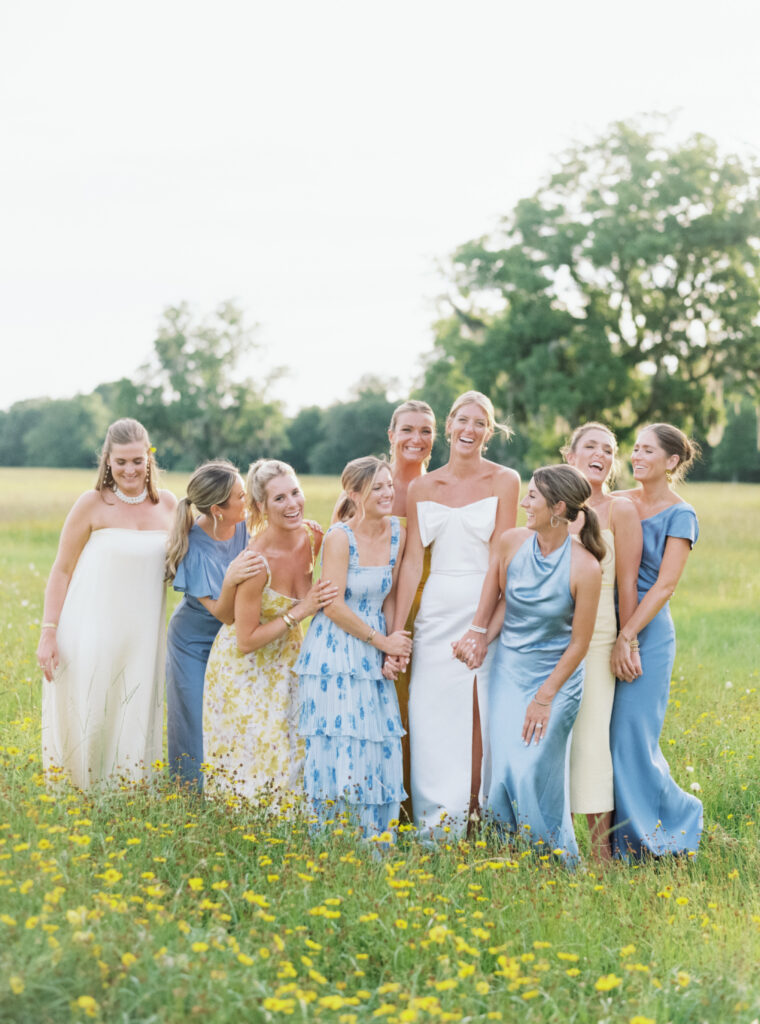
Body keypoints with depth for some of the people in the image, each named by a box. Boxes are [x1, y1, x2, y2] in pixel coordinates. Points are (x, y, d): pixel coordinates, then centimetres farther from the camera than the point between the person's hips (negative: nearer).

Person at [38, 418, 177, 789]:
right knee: (85, 724, 1)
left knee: (132, 726, 8)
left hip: (142, 637, 3)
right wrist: (49, 633, -8)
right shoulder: (93, 504, -5)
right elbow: (61, 571, -2)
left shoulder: (168, 504, 5)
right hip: (91, 635, -3)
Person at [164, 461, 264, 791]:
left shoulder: (248, 526, -13)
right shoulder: (194, 548, -24)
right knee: (196, 730, 2)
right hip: (194, 644, -4)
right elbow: (224, 614, -23)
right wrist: (230, 580, -43)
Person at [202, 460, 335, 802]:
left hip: (286, 662, 6)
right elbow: (245, 642, -21)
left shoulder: (314, 537, -11)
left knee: (288, 754, 10)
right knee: (250, 763, 1)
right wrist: (300, 611, -25)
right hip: (245, 669, -5)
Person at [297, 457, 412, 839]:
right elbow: (333, 606, -15)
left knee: (381, 747, 4)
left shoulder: (396, 533, 5)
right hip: (335, 656, -6)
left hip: (373, 658, 6)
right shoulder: (339, 537, -13)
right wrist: (382, 640, -9)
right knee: (340, 751, -5)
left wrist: (395, 642, 1)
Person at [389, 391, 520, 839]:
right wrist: (395, 633, -1)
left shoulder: (504, 481, 1)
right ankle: (440, 823, 8)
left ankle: (483, 814, 8)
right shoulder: (422, 487, 9)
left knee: (485, 713, -3)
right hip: (438, 609, 3)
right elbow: (412, 561, 5)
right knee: (436, 713, 1)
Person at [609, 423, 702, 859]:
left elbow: (665, 585, -11)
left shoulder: (680, 515, -4)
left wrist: (627, 635, -19)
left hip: (648, 632, -5)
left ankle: (681, 818, 16)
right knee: (602, 735, 5)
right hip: (604, 627, 5)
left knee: (632, 736, -6)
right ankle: (624, 835, 20)